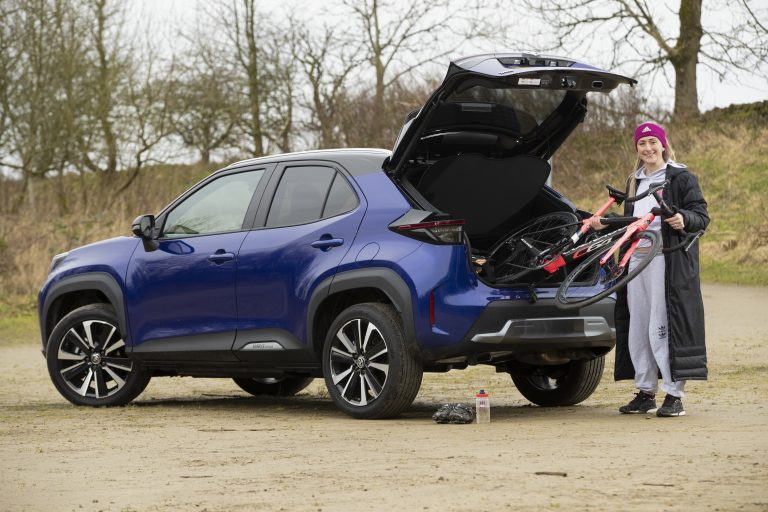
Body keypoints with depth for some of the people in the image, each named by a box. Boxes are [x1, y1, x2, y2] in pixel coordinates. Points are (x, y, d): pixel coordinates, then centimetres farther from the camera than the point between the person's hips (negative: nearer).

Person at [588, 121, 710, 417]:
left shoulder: (681, 178, 0)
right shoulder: (634, 182, 21)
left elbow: (702, 216, -6)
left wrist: (684, 219, -26)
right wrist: (605, 225, 14)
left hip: (668, 262, -7)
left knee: (662, 328, -11)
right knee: (637, 328, 6)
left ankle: (674, 395, -6)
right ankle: (645, 393, 14)